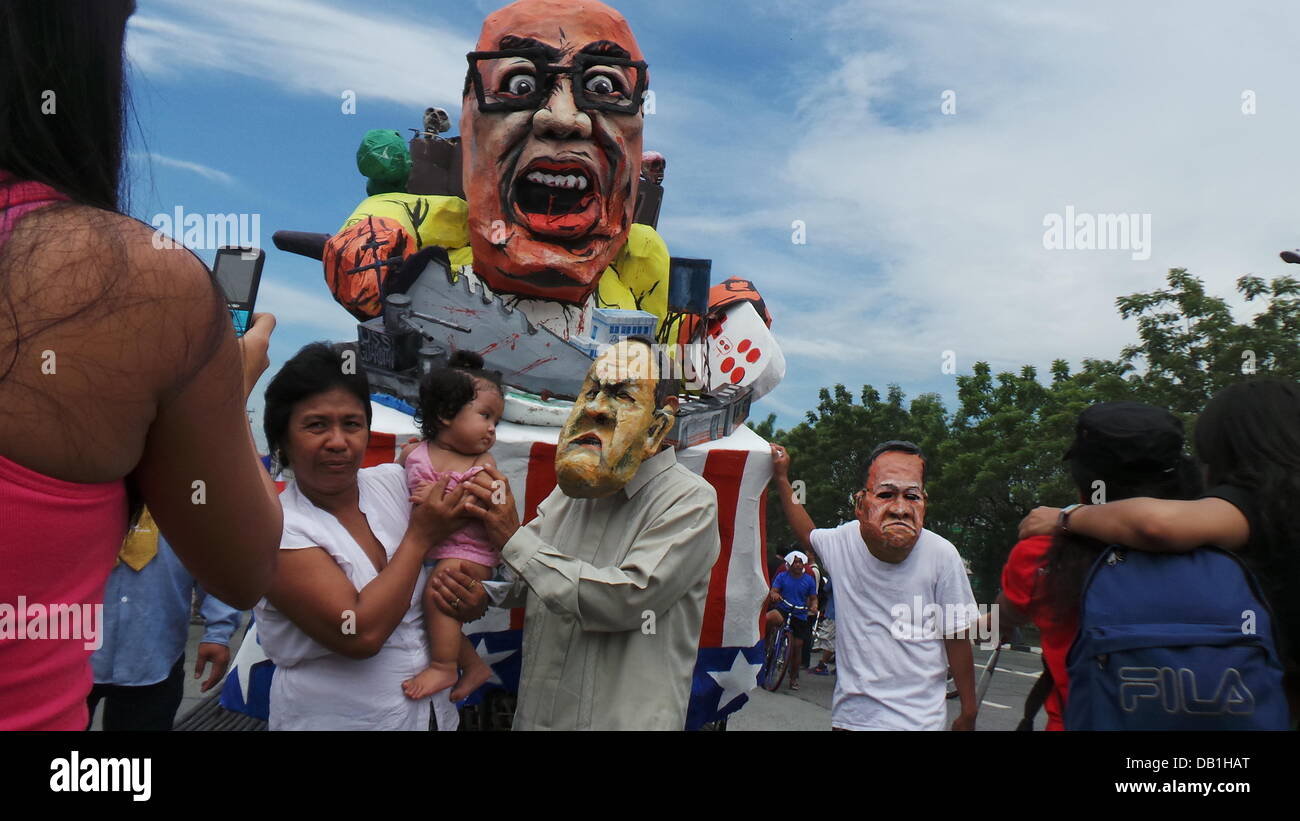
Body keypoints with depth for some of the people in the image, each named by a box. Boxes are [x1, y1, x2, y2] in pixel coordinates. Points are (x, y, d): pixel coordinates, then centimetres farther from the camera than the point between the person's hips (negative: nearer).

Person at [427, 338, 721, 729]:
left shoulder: (690, 502, -15)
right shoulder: (568, 493, 5)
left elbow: (627, 599, -25)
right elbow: (521, 583, 14)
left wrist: (514, 539, -20)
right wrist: (483, 596, -10)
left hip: (626, 718, -5)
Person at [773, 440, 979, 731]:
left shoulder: (942, 555, -16)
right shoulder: (842, 541, -9)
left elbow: (957, 641, -5)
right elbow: (808, 533, 16)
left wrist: (968, 713, 3)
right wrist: (782, 478, 13)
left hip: (917, 719, -2)